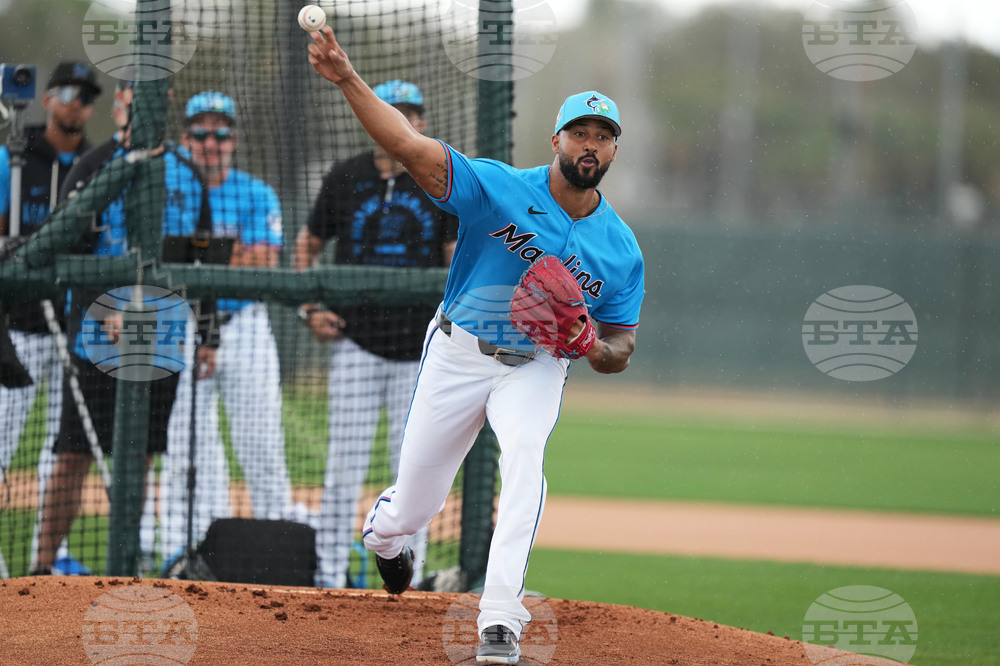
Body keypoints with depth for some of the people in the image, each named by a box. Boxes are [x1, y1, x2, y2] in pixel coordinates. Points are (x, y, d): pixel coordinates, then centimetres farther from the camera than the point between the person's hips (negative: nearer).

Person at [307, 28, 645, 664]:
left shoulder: (622, 248, -6)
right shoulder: (500, 188, -16)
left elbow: (620, 351, 2)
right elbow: (411, 146, -27)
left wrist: (592, 345, -24)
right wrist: (347, 79, -41)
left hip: (537, 367, 1)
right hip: (459, 353, -1)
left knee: (525, 459, -31)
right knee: (413, 507, 6)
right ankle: (383, 535, 47)